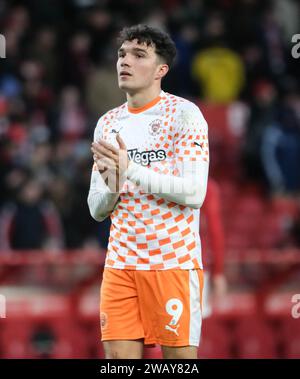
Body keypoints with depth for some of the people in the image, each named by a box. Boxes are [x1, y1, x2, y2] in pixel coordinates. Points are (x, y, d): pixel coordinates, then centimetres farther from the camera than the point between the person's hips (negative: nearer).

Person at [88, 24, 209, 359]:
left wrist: (131, 170, -20)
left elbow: (194, 192, -15)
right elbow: (96, 209, 13)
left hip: (174, 260, -5)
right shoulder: (107, 124, 13)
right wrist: (111, 187, -10)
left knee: (180, 356, -4)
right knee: (119, 357, -1)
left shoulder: (183, 114, -4)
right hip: (120, 262, 5)